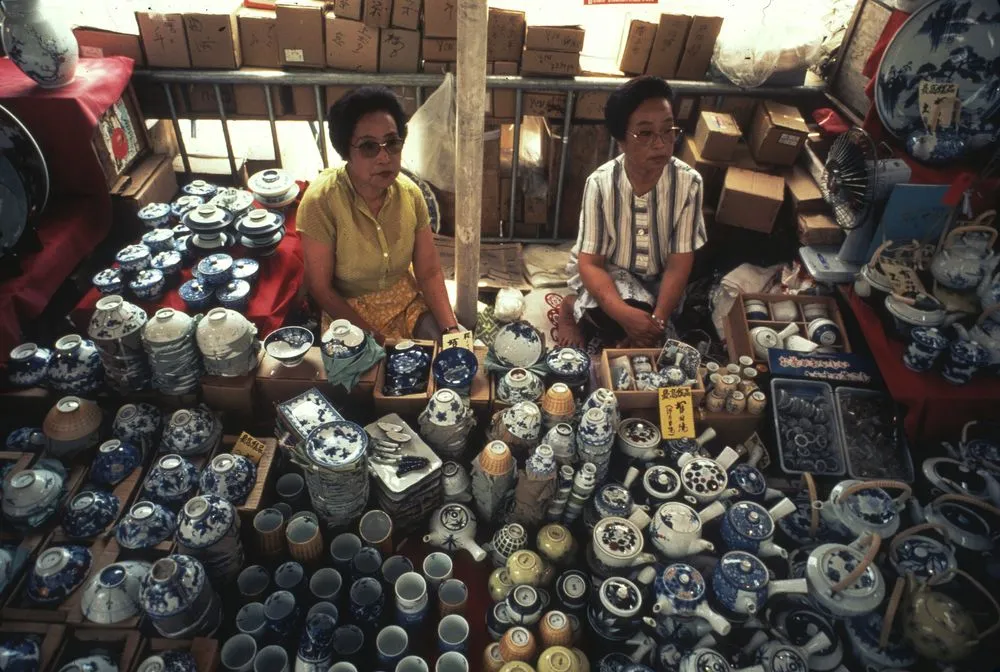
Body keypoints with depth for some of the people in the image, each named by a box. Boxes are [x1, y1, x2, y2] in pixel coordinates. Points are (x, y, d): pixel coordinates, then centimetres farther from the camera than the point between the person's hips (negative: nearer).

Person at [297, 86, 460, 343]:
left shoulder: (410, 193, -11)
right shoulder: (320, 201, -23)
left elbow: (429, 272, -6)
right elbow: (320, 287, -16)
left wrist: (451, 328, -19)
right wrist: (374, 338, -20)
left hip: (407, 300, 4)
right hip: (348, 310, -3)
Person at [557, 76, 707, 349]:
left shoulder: (688, 182, -18)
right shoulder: (601, 183, -21)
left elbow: (679, 263, -18)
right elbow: (590, 263, -22)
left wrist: (657, 322, -33)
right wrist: (625, 314, -39)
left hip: (657, 282, 3)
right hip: (608, 275, -3)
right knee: (629, 322, -31)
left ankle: (582, 310, 5)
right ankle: (574, 308, 0)